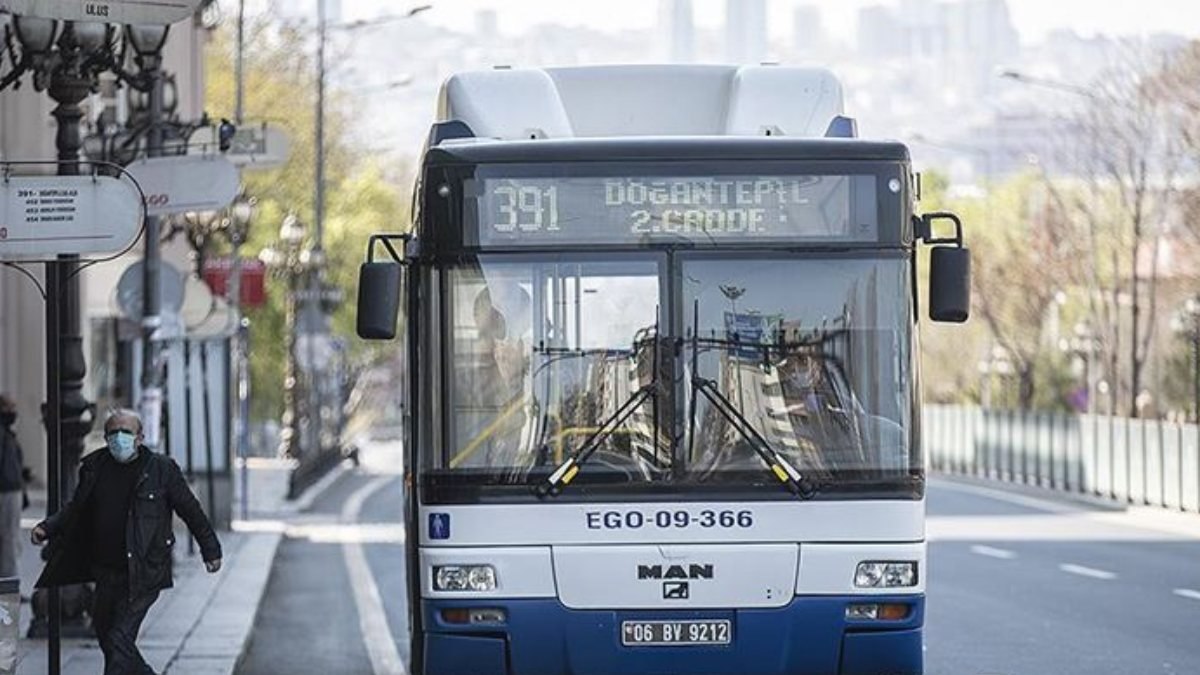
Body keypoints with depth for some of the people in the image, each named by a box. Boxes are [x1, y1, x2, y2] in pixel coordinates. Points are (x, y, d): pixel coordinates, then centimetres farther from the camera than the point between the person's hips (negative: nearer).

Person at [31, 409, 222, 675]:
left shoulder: (162, 469, -6)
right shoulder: (95, 468, 5)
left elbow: (190, 510, 2)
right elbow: (75, 510, 17)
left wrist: (210, 550, 6)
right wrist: (47, 528, 2)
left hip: (143, 574, -6)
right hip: (107, 571, 6)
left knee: (120, 638, -14)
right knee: (103, 631, 18)